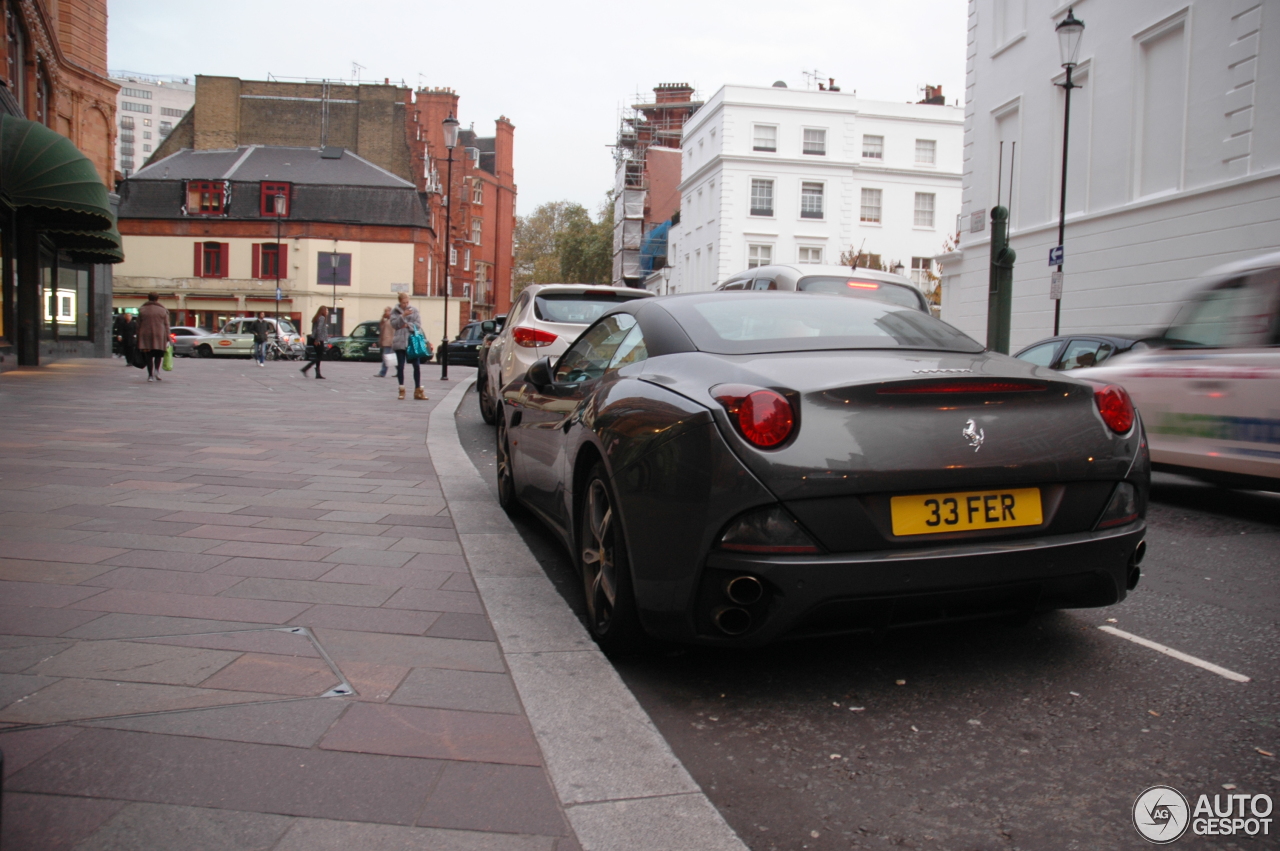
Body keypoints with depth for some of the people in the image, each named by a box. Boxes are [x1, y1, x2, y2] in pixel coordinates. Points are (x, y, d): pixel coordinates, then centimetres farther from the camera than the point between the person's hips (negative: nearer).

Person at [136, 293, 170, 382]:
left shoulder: (142, 310, 8)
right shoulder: (163, 310, 4)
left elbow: (138, 325, 8)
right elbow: (166, 325, 2)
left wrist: (138, 339, 13)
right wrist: (167, 339, 3)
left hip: (145, 336, 1)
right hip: (159, 336, -1)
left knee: (148, 357, 4)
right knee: (158, 355, 13)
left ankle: (150, 375, 1)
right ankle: (156, 370, -7)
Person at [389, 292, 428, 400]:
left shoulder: (414, 310, 4)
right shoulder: (395, 311, 4)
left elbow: (418, 324, 0)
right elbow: (394, 324, -7)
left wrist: (408, 325, -11)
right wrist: (403, 316, -16)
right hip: (400, 342, 0)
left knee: (417, 365, -1)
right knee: (400, 366, 4)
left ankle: (418, 390, 5)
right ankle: (402, 390, 13)